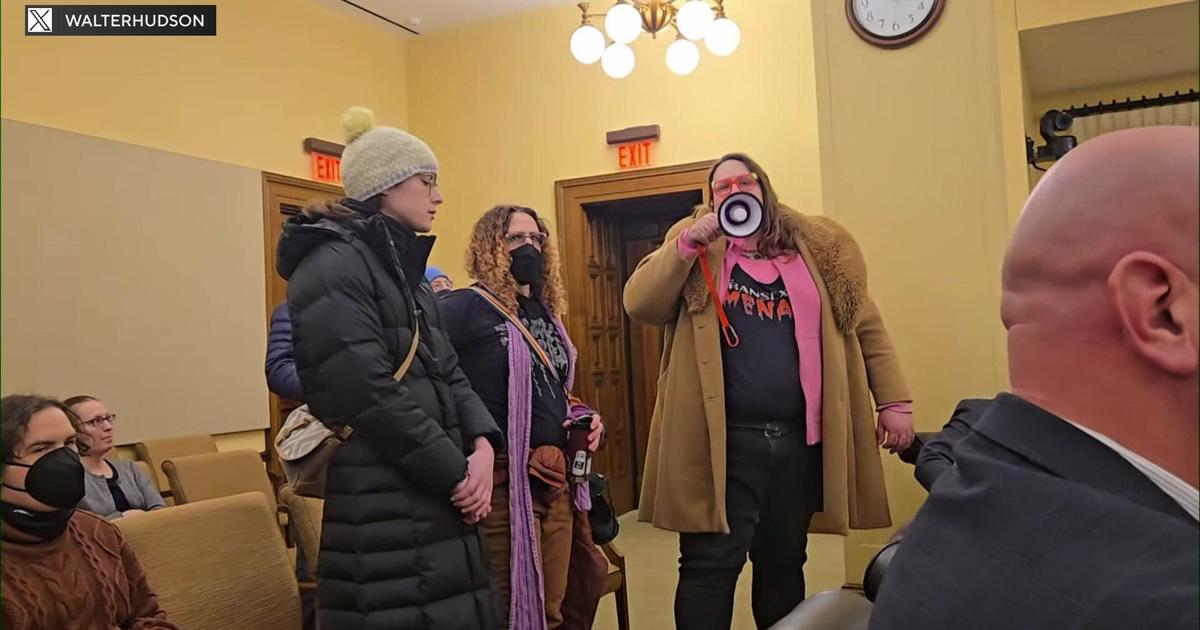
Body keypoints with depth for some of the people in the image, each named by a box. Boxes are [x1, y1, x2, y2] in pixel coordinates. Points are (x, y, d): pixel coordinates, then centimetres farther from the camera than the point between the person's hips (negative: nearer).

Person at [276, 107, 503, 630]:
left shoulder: (405, 268, 17)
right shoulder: (333, 265, -13)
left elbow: (448, 373, 12)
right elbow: (369, 394, -22)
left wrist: (482, 444, -5)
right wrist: (456, 471, -15)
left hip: (438, 498, 9)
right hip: (383, 505, -9)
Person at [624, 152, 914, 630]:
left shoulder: (819, 249, 10)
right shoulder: (695, 250, 5)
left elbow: (866, 328, 12)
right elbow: (640, 305, -9)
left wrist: (894, 402, 6)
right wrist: (690, 241, -17)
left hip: (800, 438, 3)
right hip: (723, 441, -2)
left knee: (784, 564, 17)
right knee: (710, 565, 1)